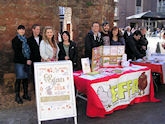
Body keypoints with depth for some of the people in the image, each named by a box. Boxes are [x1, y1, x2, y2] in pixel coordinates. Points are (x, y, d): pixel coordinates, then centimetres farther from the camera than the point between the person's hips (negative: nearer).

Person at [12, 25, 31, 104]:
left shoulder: (25, 40, 15)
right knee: (19, 78, -6)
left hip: (26, 62, 5)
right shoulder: (15, 40, -1)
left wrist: (29, 59, 0)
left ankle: (25, 94, 18)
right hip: (19, 62, -5)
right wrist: (26, 60, -13)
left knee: (26, 78, 8)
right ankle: (17, 96, 2)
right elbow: (17, 53, -9)